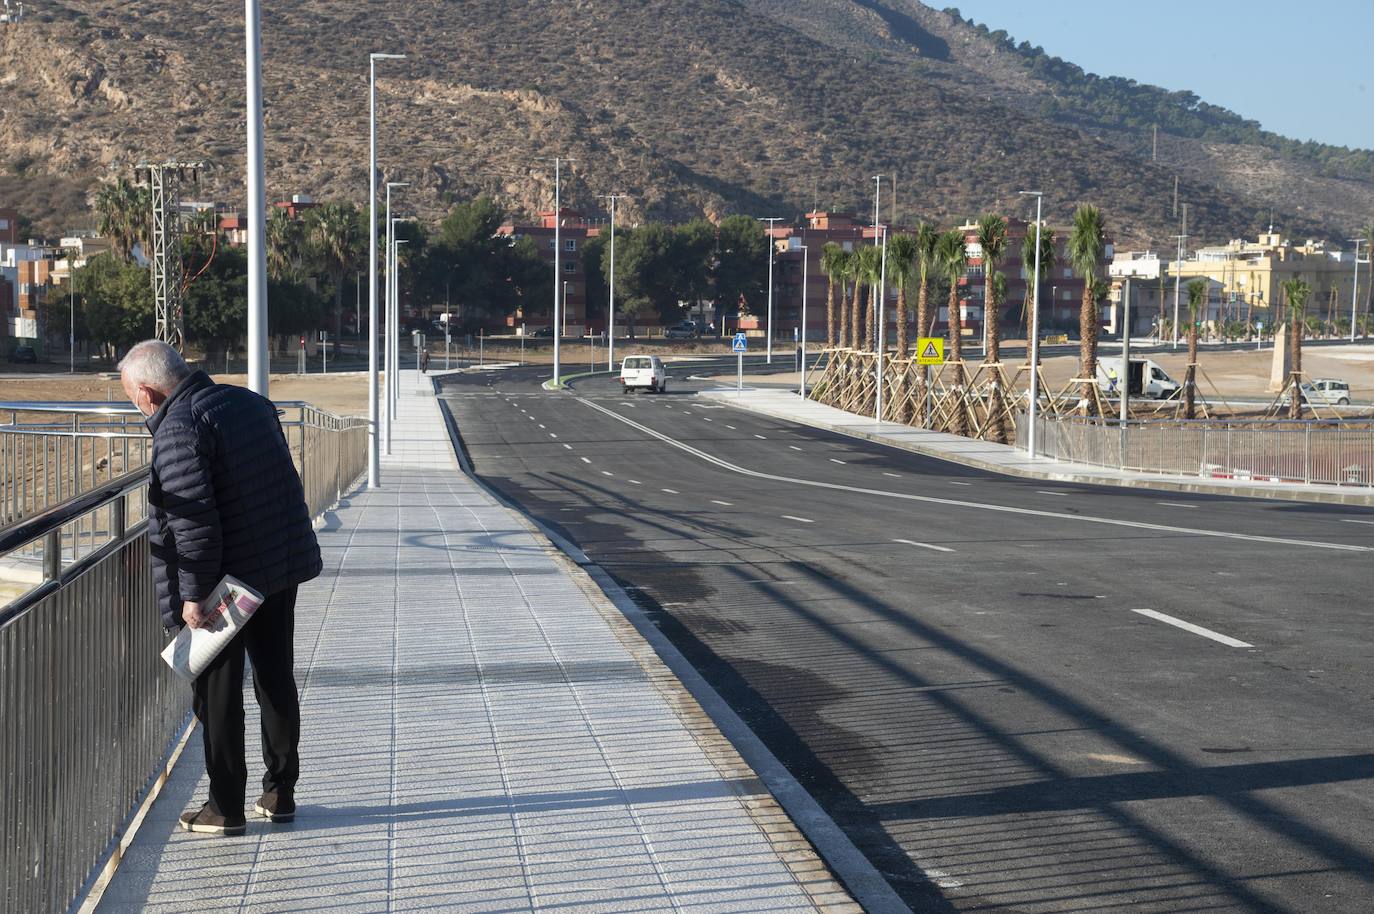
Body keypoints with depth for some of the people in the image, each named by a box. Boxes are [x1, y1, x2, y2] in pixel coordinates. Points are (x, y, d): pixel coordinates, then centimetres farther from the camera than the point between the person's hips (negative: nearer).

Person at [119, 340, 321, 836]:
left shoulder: (177, 428, -17)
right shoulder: (250, 401, 8)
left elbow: (193, 520, -24)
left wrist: (193, 594, -19)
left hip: (228, 581, -8)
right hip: (286, 567, 8)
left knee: (217, 693, 5)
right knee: (277, 680, 16)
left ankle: (225, 809, 11)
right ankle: (280, 794, 25)